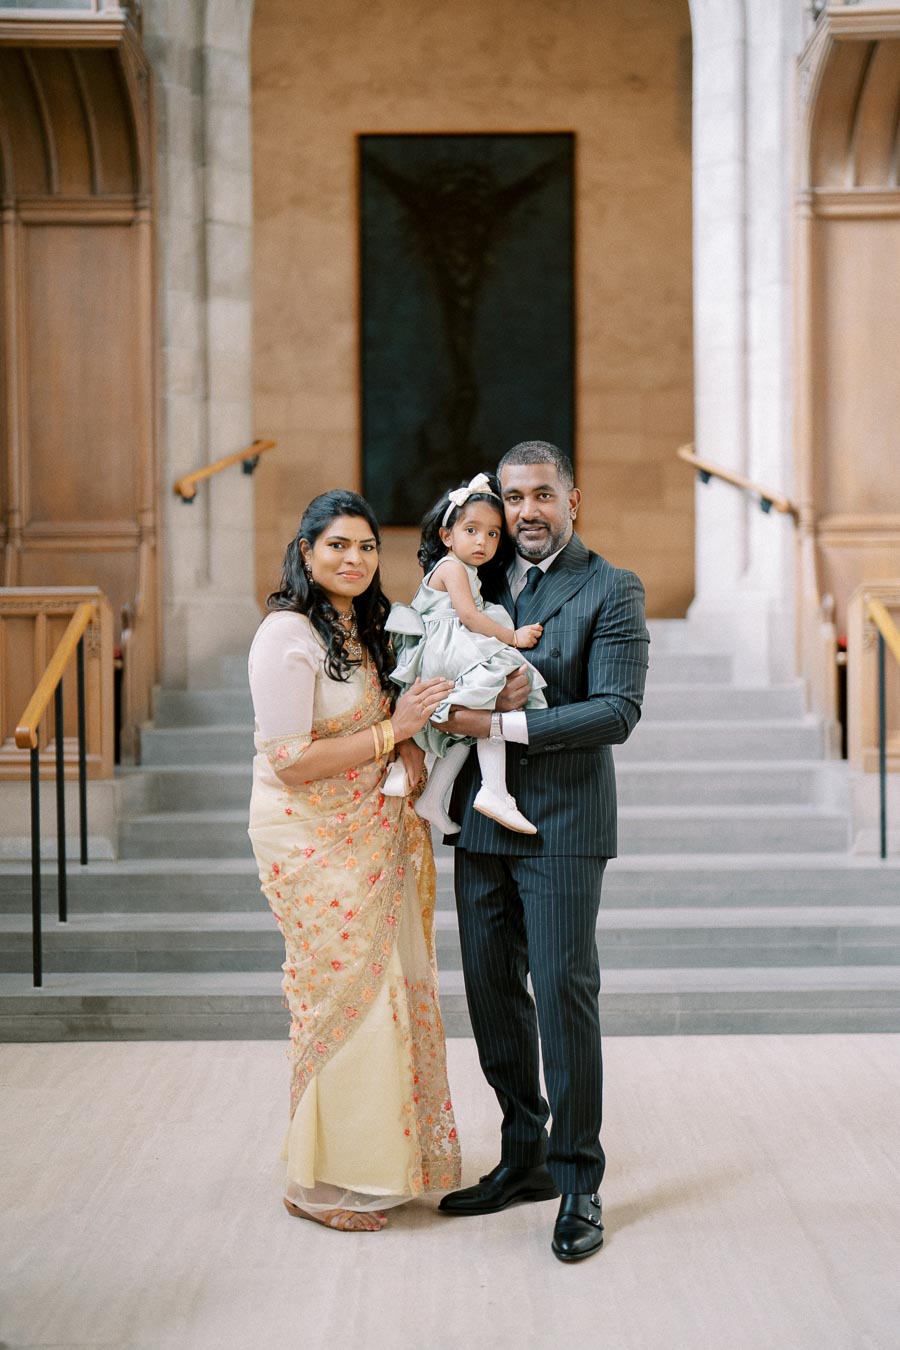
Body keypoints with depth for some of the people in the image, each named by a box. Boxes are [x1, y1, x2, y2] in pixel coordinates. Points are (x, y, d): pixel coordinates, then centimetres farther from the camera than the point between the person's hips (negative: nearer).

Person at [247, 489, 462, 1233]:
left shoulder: (363, 627, 12)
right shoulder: (288, 637, -16)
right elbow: (290, 761, -21)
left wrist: (412, 754, 1)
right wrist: (393, 731, -18)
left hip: (373, 832, 9)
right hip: (314, 841, -8)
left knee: (393, 987, 11)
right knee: (344, 993, -3)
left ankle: (372, 1159, 26)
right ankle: (319, 1178, 13)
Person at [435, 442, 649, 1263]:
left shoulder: (611, 592, -5)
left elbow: (617, 711, -14)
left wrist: (502, 723, -19)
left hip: (562, 824, -6)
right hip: (482, 819, 6)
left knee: (564, 993, -3)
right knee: (492, 990, 11)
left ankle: (578, 1181, 10)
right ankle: (525, 1157, 27)